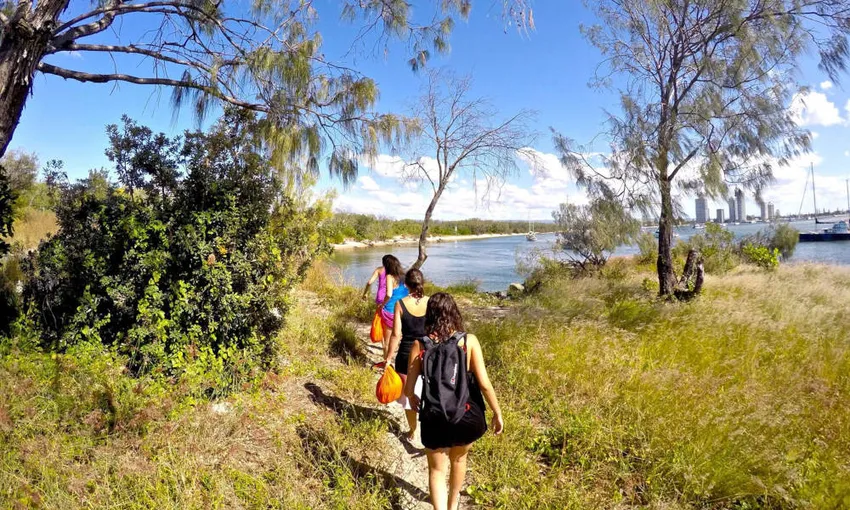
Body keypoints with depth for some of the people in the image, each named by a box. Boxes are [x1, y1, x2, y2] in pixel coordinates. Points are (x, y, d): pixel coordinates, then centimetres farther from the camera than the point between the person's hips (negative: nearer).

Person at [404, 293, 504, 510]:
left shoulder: (419, 345, -11)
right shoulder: (469, 341, -12)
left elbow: (408, 388, -7)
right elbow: (484, 384, -13)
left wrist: (412, 398, 16)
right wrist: (497, 413, 0)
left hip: (435, 418, -2)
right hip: (467, 415, 2)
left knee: (437, 470, 19)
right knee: (459, 459, 30)